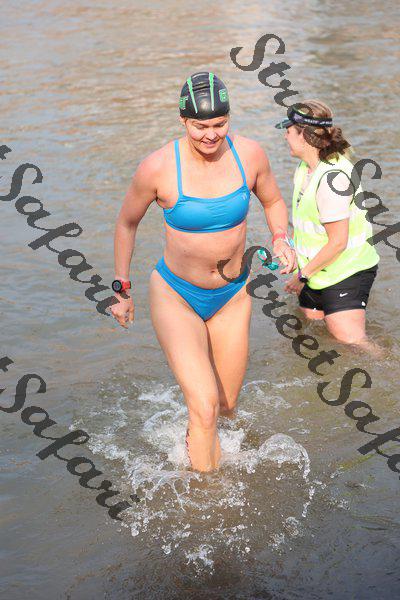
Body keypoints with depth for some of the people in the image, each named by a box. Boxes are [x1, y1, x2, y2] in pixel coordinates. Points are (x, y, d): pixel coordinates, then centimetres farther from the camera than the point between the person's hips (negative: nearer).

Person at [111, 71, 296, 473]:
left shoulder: (249, 154, -13)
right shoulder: (158, 167, -22)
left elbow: (273, 202, 8)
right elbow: (126, 223, -3)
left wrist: (280, 239, -13)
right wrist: (121, 288, 4)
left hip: (232, 295, 4)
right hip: (175, 295, -4)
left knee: (227, 408, 18)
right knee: (205, 407, -17)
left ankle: (199, 438, 55)